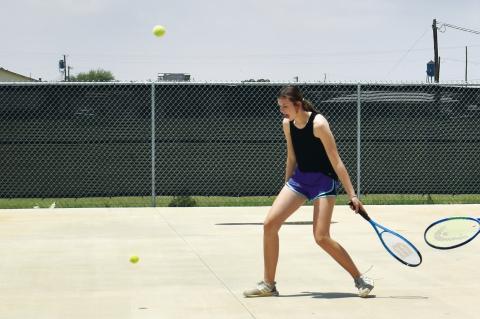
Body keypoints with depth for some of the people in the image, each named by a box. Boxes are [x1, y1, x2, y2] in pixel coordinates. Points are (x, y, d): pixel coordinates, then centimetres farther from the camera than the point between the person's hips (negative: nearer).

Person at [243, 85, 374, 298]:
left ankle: (361, 280, 0)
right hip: (299, 178, 7)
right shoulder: (287, 124, 1)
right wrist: (287, 189, 18)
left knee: (321, 237, -16)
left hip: (324, 180, -7)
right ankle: (268, 285, 5)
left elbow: (336, 162, -20)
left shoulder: (318, 124, -20)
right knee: (269, 224, -5)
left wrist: (352, 195, -20)